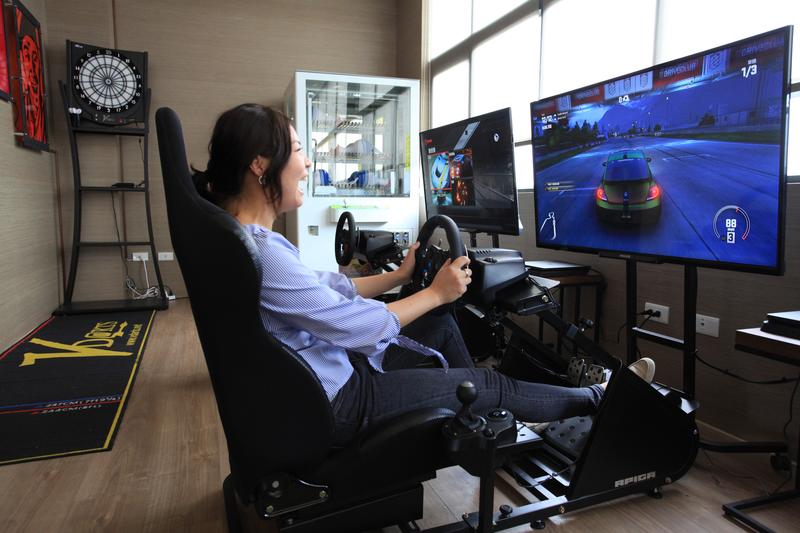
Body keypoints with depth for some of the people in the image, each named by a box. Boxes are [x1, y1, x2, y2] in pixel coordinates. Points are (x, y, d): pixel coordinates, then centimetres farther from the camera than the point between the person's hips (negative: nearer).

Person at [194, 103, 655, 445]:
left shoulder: (245, 238, 2)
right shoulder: (258, 251, -30)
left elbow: (326, 288, 10)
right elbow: (360, 328, -24)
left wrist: (401, 275, 14)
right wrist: (436, 293, -11)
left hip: (329, 369, 9)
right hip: (334, 404, -9)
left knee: (441, 325, 19)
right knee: (491, 384, 4)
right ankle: (596, 400, 29)